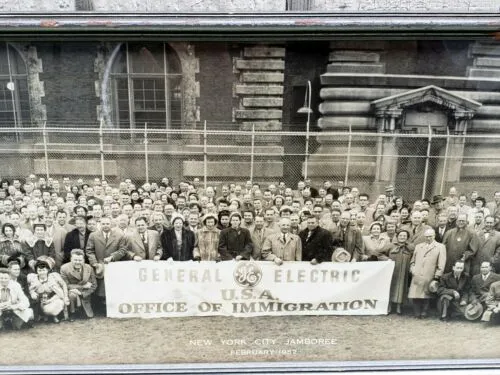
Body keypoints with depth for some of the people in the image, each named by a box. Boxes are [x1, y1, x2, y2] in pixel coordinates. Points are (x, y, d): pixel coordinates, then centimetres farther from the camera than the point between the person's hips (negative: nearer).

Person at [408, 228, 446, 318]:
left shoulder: (440, 247, 8)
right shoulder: (418, 246, 21)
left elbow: (441, 264, 1)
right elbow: (412, 261, 21)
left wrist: (437, 276, -6)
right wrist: (412, 270, 5)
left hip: (429, 277, -3)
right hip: (417, 276, 3)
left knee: (426, 296, -2)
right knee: (415, 295, -3)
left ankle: (424, 313, 11)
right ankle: (417, 313, 8)